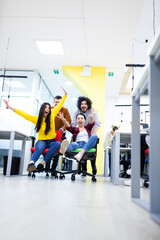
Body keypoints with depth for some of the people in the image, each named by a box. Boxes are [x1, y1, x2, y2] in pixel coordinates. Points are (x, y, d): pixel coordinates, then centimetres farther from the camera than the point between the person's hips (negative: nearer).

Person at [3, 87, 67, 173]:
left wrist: (65, 95, 15)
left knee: (58, 144, -33)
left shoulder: (52, 114, 3)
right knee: (40, 147, -37)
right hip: (41, 141, -2)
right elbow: (24, 114, -3)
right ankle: (31, 163, -59)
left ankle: (42, 163, -37)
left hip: (51, 141, 2)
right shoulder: (36, 119, 0)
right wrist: (10, 108, -8)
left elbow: (59, 105, 12)